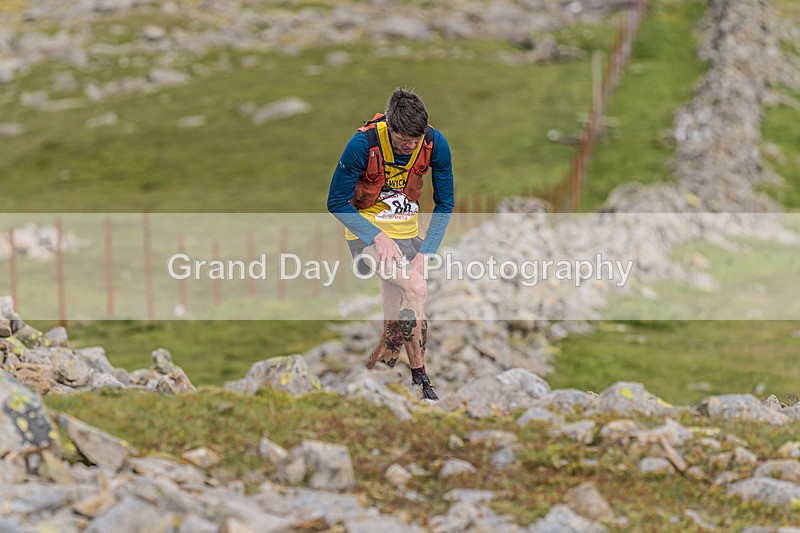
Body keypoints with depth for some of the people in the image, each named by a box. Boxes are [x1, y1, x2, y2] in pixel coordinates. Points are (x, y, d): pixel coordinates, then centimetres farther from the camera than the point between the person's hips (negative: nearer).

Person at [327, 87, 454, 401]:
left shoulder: (435, 143, -15)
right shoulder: (363, 144, -26)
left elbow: (445, 203, -3)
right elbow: (337, 202, -15)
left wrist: (425, 253, -11)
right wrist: (377, 237, -23)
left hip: (406, 231, 4)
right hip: (366, 229, -4)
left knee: (395, 317, 1)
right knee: (417, 288, -23)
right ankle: (419, 378, -13)